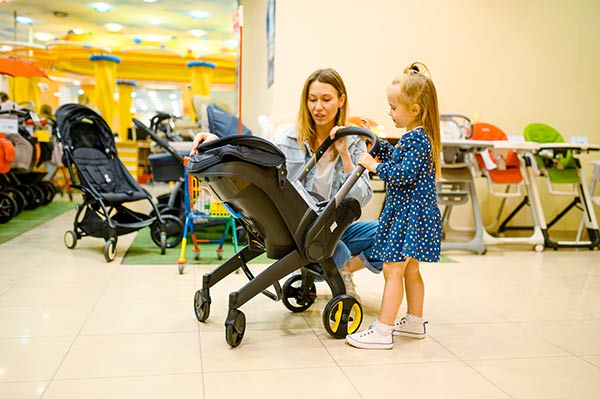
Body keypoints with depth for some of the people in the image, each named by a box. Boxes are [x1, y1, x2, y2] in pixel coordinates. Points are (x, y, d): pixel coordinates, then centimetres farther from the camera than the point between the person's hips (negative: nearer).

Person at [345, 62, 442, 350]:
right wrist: (380, 147, 14)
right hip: (411, 213, 11)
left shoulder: (416, 138, -18)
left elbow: (404, 174, -26)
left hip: (410, 215, -11)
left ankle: (382, 331, -4)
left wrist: (375, 166, -18)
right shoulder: (416, 136, 12)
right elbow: (399, 160, 21)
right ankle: (415, 322, 31)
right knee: (410, 270, 18)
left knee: (392, 269, -8)